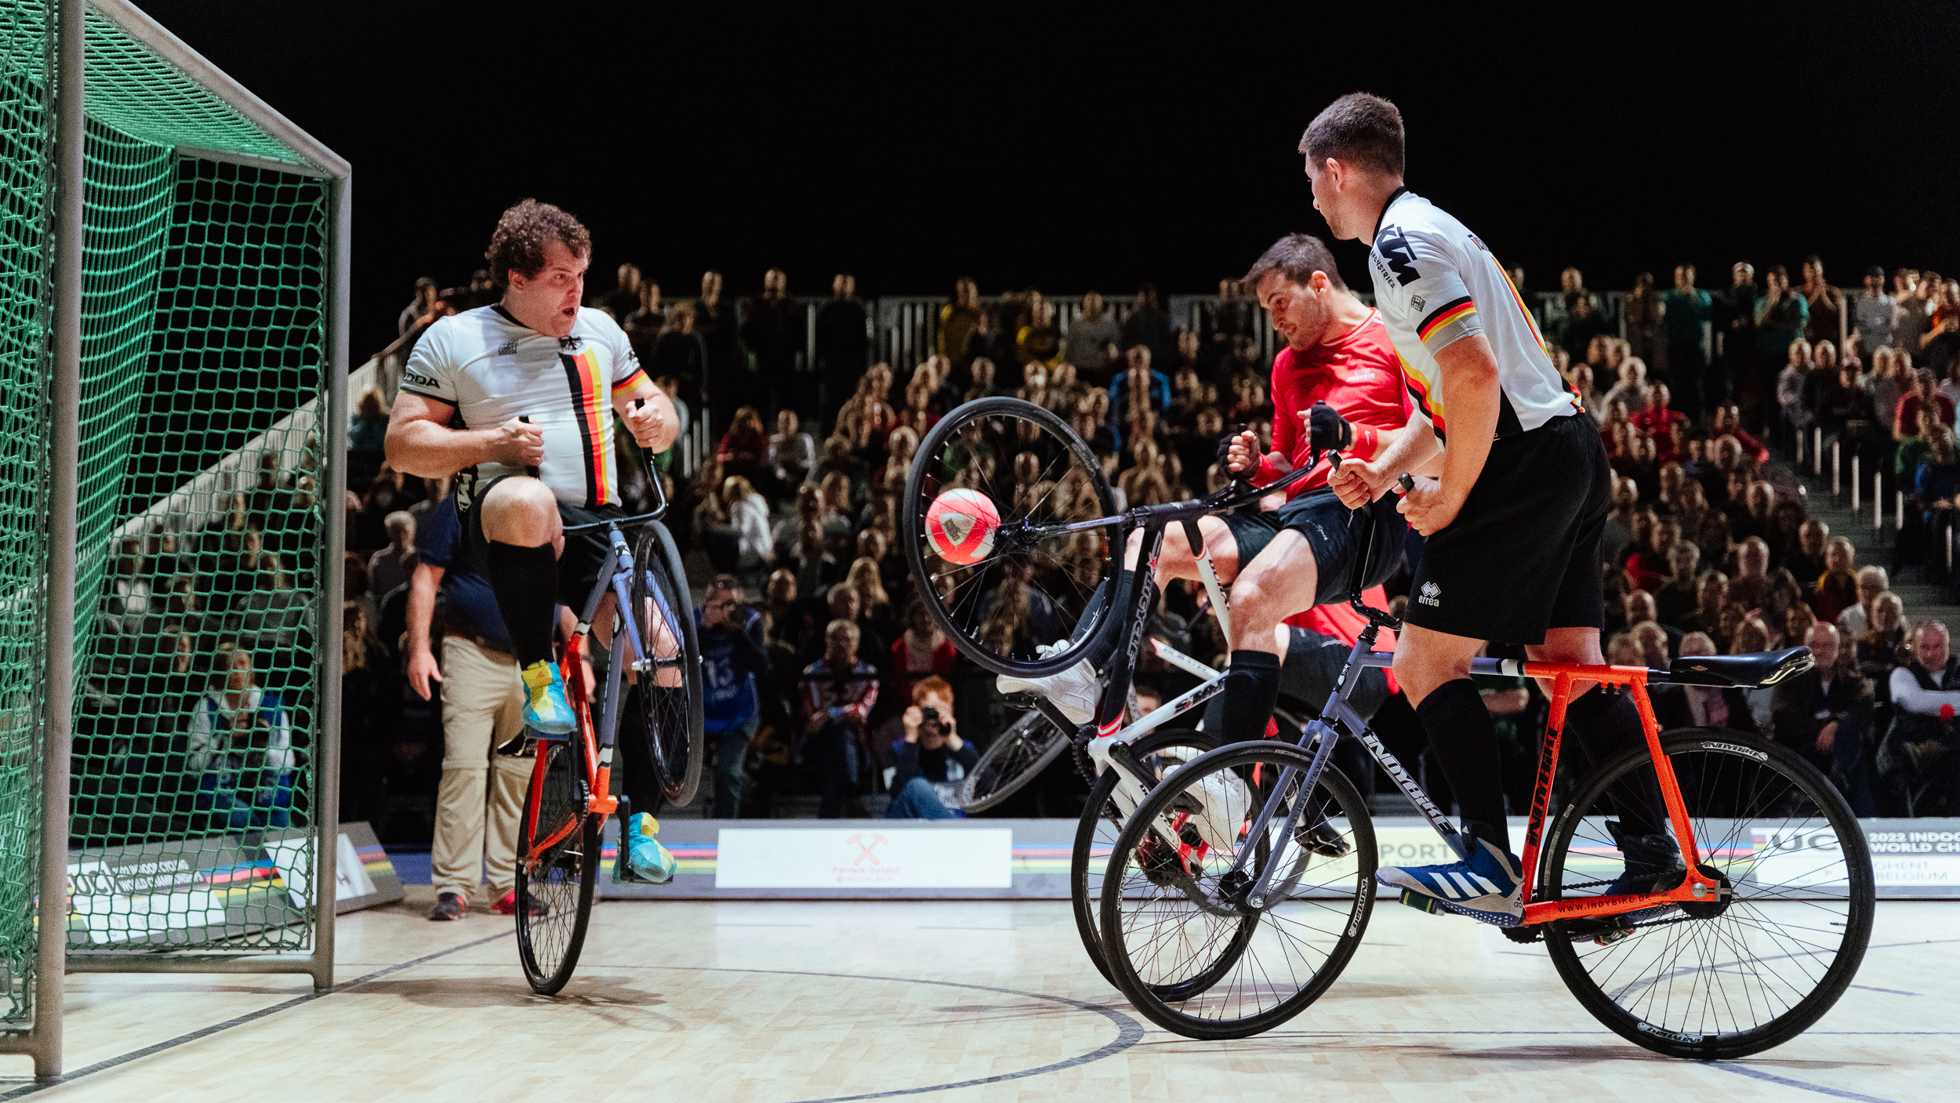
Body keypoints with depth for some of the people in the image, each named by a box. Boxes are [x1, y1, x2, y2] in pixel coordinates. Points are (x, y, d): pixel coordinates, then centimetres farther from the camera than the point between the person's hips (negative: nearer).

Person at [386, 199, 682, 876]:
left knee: (658, 653, -17)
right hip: (499, 525, -4)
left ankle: (638, 816, 4)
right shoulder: (453, 339, 5)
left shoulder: (599, 330, 17)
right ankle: (537, 675, -22)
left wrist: (655, 419, 0)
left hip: (598, 526, 4)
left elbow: (655, 413, 26)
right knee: (528, 501, -42)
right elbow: (402, 444, 2)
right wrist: (493, 444, -14)